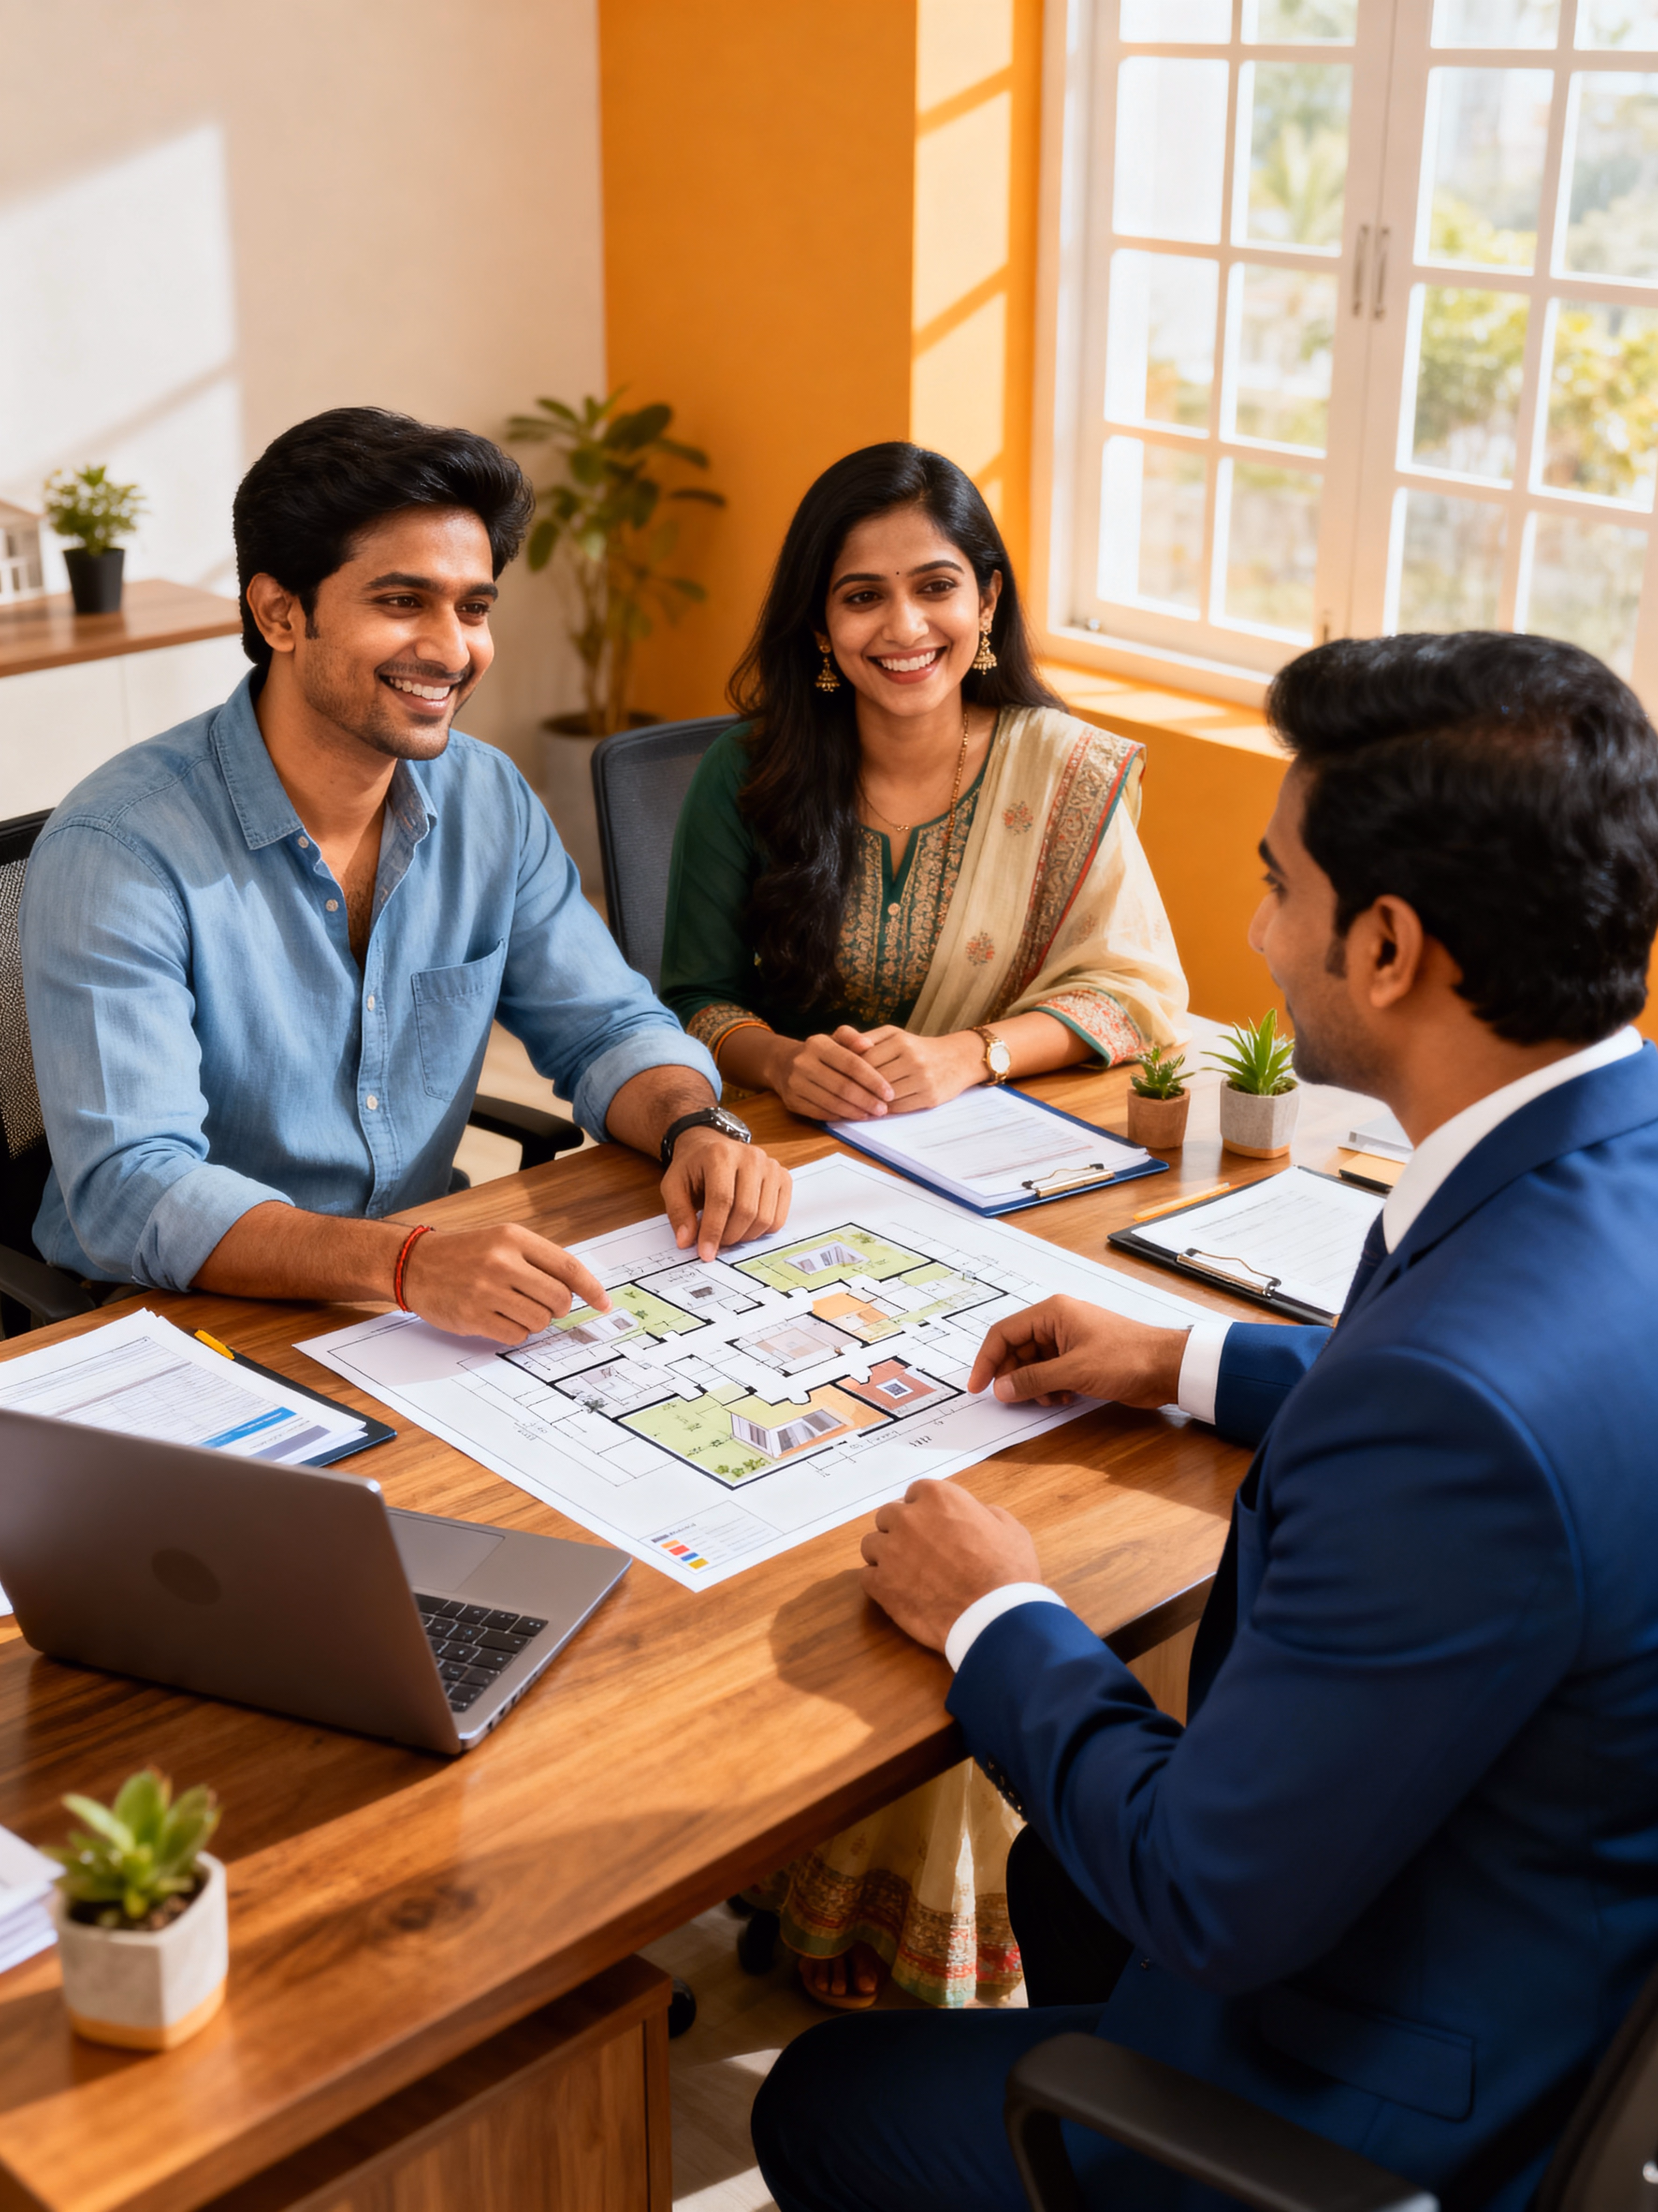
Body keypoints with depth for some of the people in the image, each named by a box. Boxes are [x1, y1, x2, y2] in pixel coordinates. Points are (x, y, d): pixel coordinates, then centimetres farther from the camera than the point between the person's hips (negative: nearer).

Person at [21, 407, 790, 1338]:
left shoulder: (490, 800, 1)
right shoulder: (121, 847, -19)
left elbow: (607, 1026, 8)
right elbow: (128, 1192, -26)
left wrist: (698, 1128, -16)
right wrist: (405, 1263, -42)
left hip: (438, 1308, 3)